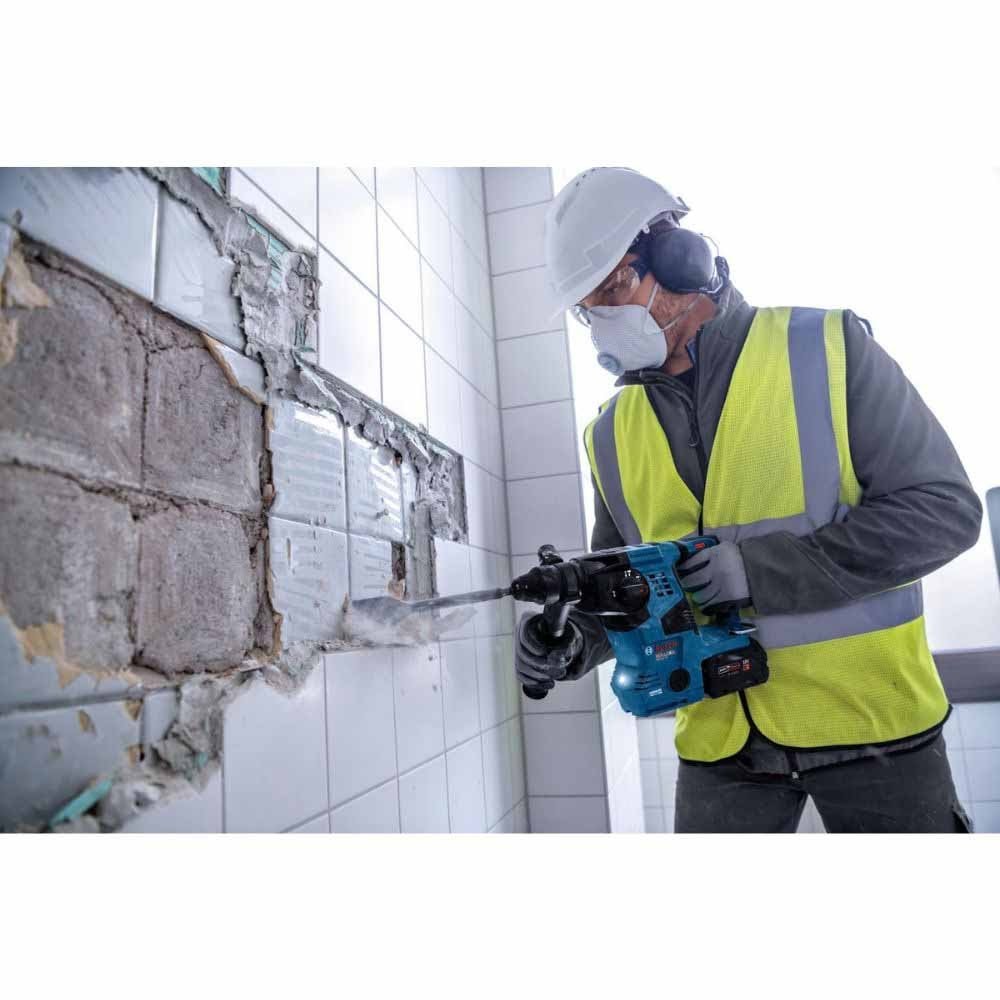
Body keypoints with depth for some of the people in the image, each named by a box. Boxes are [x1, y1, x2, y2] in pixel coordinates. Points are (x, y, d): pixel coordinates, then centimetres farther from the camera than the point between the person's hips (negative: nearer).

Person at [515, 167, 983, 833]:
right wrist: (578, 640, -11)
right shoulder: (613, 434, 3)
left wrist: (761, 567, -22)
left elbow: (945, 510, -12)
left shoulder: (829, 350, -8)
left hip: (869, 720, -2)